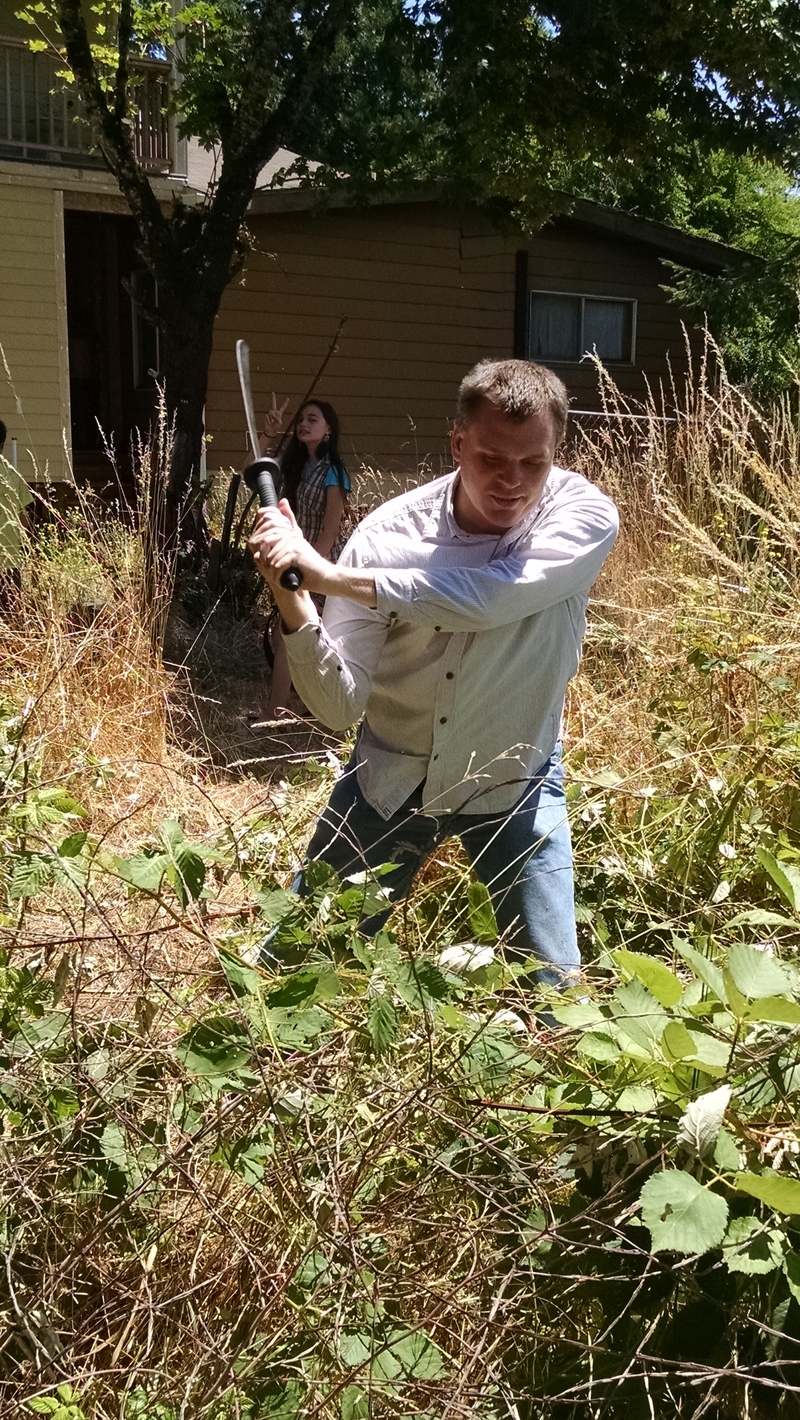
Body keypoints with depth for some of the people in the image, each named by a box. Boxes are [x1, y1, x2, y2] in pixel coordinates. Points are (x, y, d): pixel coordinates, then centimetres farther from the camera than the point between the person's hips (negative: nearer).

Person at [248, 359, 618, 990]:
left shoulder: (584, 517, -21)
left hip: (515, 783, -1)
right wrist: (292, 599, -38)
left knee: (555, 992, 1)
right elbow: (341, 706, -22)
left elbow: (487, 599, -40)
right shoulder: (387, 533, -20)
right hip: (390, 776, 1)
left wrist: (328, 574, -38)